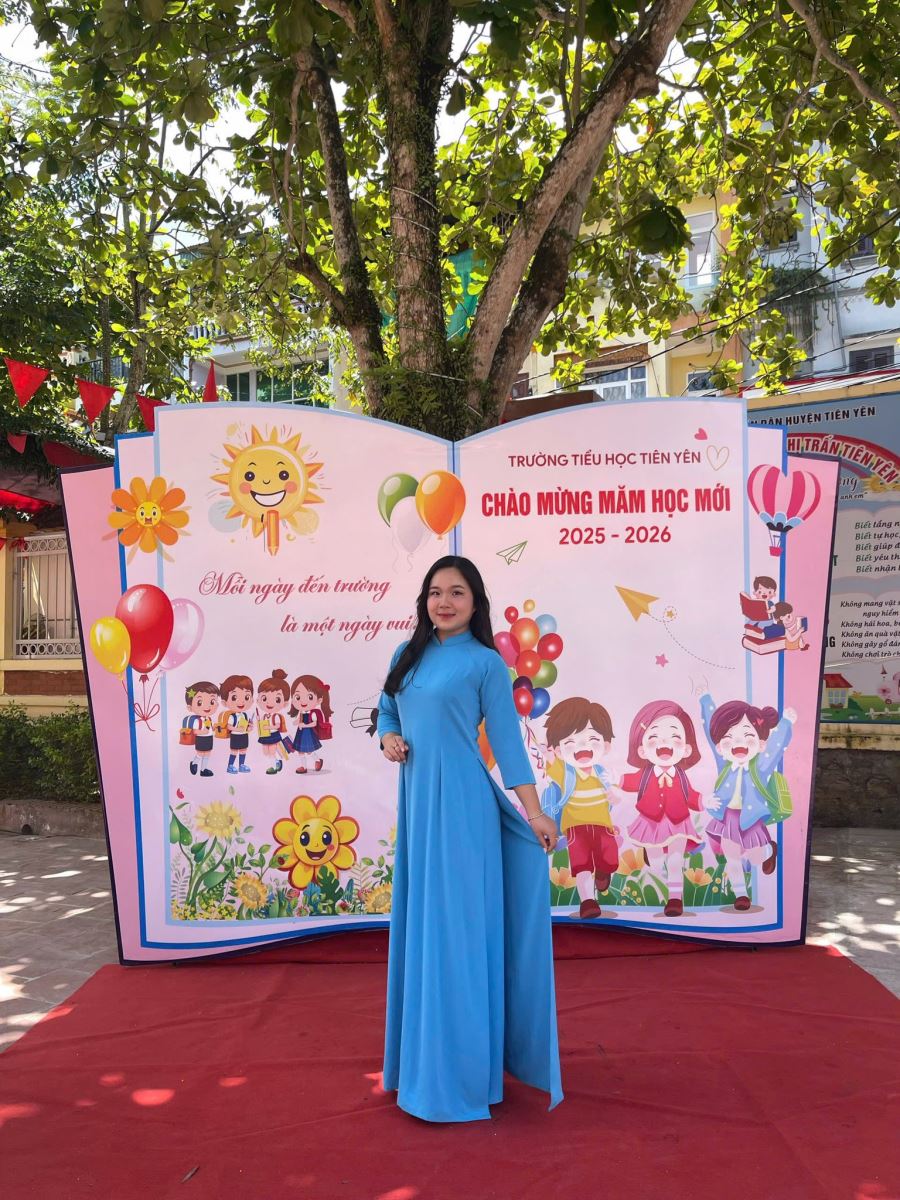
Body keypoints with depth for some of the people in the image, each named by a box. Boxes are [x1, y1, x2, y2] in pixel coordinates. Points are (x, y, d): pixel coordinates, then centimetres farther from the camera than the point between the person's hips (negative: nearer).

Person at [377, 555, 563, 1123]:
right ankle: (423, 1051, 31)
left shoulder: (485, 663, -5)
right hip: (415, 799, 6)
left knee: (456, 926, -2)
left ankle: (459, 1073, 10)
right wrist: (389, 739, -1)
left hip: (460, 802, -6)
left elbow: (506, 738, -6)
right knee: (420, 921, 15)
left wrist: (534, 811, -10)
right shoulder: (407, 655, 11)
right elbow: (388, 712, 21)